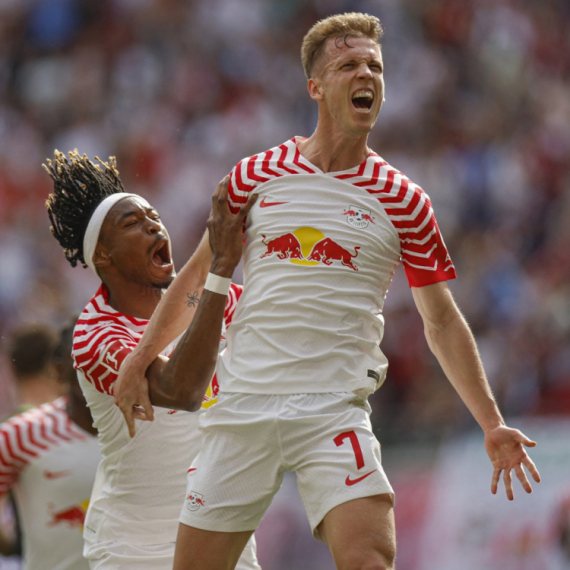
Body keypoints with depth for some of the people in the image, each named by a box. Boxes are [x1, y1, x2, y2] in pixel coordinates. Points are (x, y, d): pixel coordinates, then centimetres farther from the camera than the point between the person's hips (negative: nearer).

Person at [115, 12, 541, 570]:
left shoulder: (403, 201, 4)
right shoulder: (257, 175, 7)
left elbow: (441, 321, 10)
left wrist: (491, 424, 7)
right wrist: (141, 358, 19)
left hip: (334, 413, -1)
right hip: (241, 400, 2)